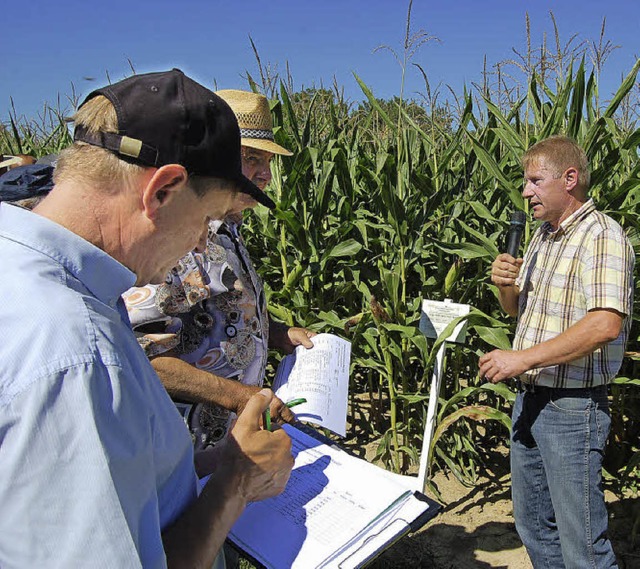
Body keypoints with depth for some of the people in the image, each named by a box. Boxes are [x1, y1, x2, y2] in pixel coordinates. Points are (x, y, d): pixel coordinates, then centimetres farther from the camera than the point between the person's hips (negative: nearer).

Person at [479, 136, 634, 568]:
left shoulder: (601, 236, -15)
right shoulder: (543, 237, 13)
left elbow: (605, 324, -28)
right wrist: (506, 285, -3)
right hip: (530, 399, 9)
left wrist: (523, 358, -26)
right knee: (534, 526, 21)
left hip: (573, 407, -9)